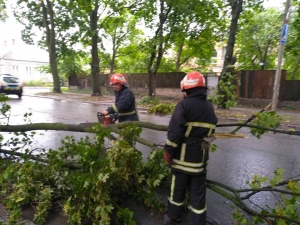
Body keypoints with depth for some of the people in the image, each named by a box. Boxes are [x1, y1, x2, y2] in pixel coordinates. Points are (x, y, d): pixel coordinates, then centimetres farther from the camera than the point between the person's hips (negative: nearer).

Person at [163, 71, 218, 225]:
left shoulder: (184, 104, -15)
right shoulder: (210, 107, 6)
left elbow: (174, 131, -19)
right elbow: (209, 131, 12)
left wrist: (168, 151, -12)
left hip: (183, 157, -4)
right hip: (201, 158, 5)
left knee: (178, 189, 14)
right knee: (198, 191, 15)